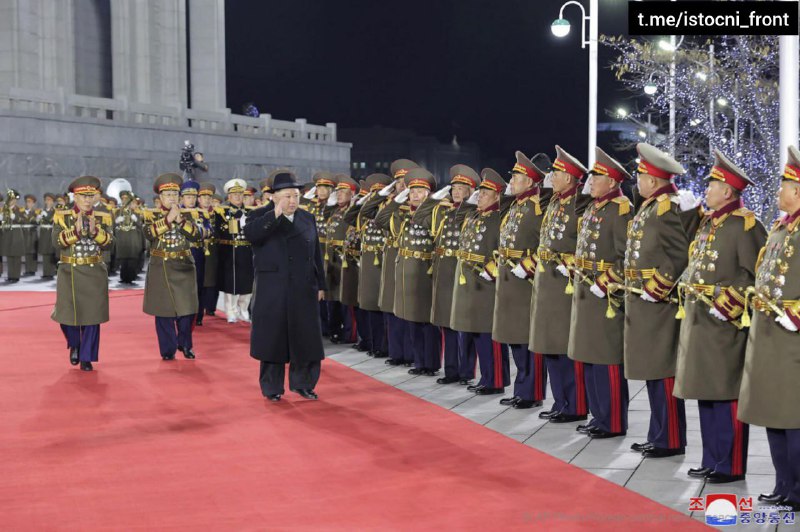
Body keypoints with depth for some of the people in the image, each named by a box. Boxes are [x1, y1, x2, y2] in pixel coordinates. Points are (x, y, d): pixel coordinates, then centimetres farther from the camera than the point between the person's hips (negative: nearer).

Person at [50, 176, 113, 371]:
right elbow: (57, 242, -11)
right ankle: (74, 345, 31)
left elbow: (108, 243, -5)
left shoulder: (103, 218, 5)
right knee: (67, 314, 1)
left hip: (95, 275, 1)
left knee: (92, 315, 0)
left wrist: (95, 231, -22)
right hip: (69, 274, -1)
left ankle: (87, 357, 10)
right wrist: (76, 230, -23)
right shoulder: (62, 216, 1)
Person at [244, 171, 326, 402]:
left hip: (304, 290, 4)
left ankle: (302, 383, 19)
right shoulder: (261, 217, 0)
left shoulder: (308, 219, 12)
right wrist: (275, 214, -29)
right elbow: (250, 234, -22)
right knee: (273, 337, 1)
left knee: (305, 337, 5)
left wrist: (320, 285, 13)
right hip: (272, 291, -3)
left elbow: (316, 253, 15)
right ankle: (272, 388, 12)